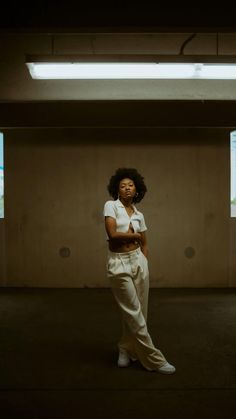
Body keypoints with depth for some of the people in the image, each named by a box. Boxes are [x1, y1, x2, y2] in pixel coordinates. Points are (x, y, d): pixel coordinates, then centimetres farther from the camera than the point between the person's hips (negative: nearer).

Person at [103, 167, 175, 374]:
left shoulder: (139, 215, 10)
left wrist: (144, 263, 5)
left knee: (138, 312, 9)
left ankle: (126, 351, 30)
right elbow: (112, 234, -18)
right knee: (134, 313, -1)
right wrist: (134, 235, -5)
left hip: (138, 261, 5)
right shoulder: (111, 206, -5)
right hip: (118, 263, -5)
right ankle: (154, 359, 8)